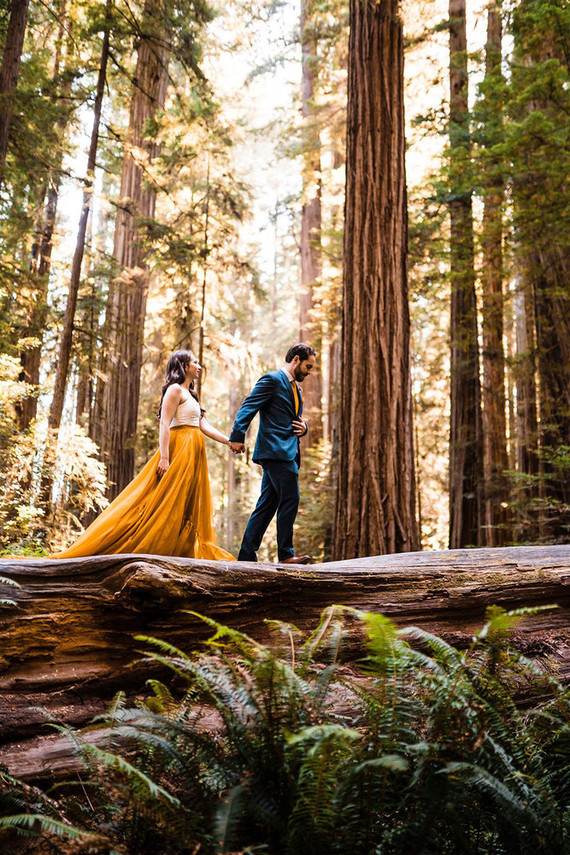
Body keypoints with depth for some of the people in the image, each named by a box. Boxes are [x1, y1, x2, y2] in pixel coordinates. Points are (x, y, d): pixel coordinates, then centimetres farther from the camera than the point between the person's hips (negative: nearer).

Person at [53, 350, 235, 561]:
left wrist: (229, 441, 13)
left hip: (193, 455, 9)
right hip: (179, 450, -9)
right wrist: (164, 457, -23)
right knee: (167, 502, -10)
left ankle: (191, 552, 5)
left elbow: (204, 426, 19)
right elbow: (164, 424, -15)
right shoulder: (175, 389, -6)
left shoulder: (190, 394, 21)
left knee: (188, 508, 5)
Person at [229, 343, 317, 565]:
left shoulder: (295, 388, 24)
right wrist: (238, 436, -24)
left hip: (286, 453, 9)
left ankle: (246, 554, 11)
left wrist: (303, 427, 8)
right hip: (276, 450, -9)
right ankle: (285, 554, -4)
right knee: (290, 499, -11)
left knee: (267, 504, 8)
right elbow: (248, 407, -13)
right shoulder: (272, 379, -4)